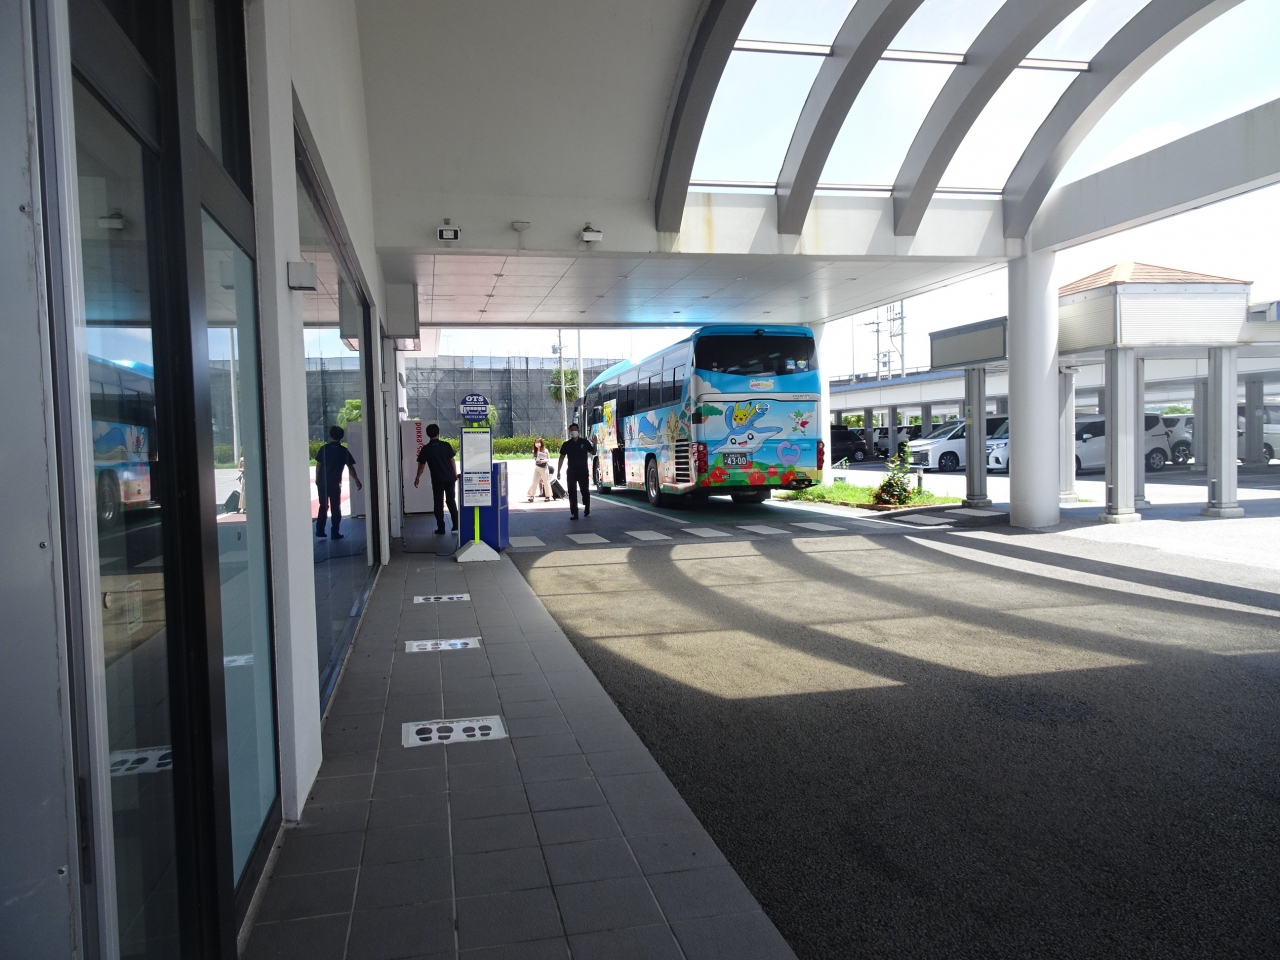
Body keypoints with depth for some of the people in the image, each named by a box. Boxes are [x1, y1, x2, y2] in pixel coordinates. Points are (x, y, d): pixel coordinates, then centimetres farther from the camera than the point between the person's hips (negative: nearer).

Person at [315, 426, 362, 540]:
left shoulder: (324, 449, 1)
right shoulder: (344, 451, -3)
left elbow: (318, 465, 2)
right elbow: (350, 467, 0)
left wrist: (317, 479, 14)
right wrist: (356, 480, 9)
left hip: (322, 482, 2)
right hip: (334, 483, -2)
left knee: (323, 506, 14)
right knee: (335, 508, 4)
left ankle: (320, 531, 15)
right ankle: (334, 533, 3)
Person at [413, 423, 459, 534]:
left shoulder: (426, 448, -6)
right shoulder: (446, 445, -2)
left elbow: (421, 465, 0)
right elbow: (452, 460, 2)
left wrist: (417, 478, 13)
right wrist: (455, 474, 13)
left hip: (437, 480, -2)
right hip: (450, 478, 2)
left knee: (439, 503, 6)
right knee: (451, 501, 13)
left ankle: (441, 528, 6)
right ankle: (456, 524, 14)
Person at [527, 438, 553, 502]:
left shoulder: (545, 451, -4)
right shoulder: (535, 451, 5)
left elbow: (549, 459, -4)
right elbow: (535, 459, 11)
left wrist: (544, 461, -20)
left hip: (544, 468, -3)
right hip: (537, 468, 3)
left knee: (546, 482, 4)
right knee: (534, 481, 0)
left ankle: (548, 496, 13)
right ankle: (532, 496, 0)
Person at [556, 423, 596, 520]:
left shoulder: (584, 442, 1)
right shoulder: (566, 444, 3)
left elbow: (593, 452, 7)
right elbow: (562, 457, 5)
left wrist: (594, 444, -12)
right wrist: (558, 471, 1)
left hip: (583, 471, -1)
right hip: (571, 472, 1)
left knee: (585, 491, 8)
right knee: (572, 493, -1)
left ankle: (587, 509, 31)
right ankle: (574, 513, 2)